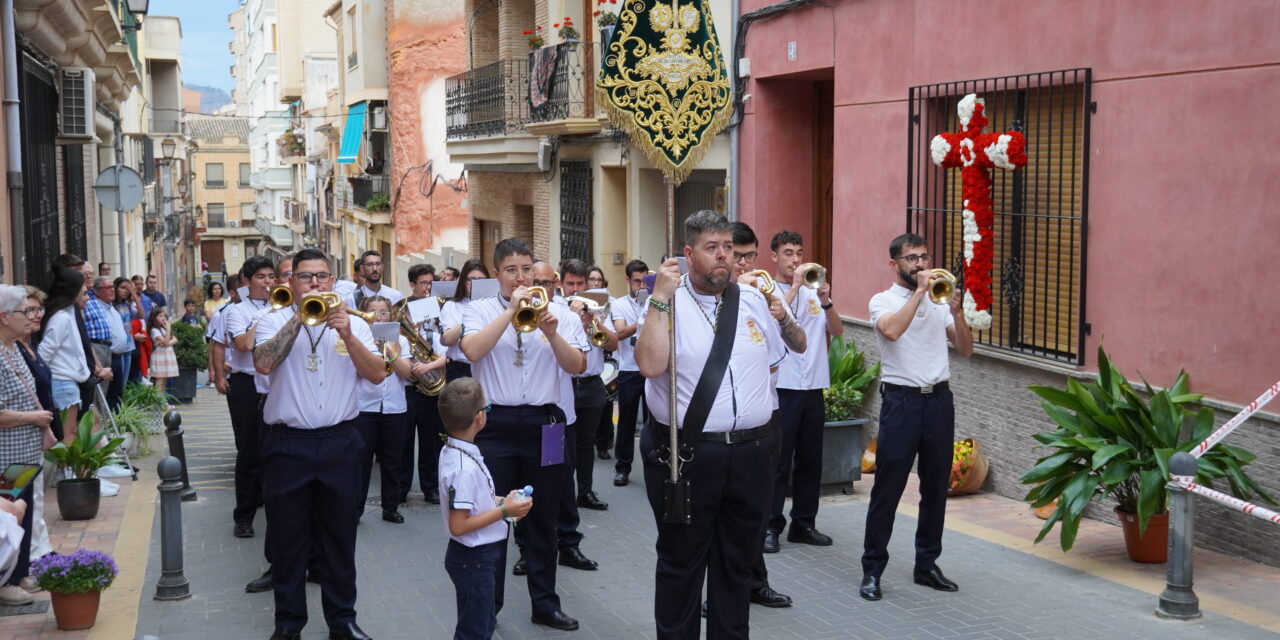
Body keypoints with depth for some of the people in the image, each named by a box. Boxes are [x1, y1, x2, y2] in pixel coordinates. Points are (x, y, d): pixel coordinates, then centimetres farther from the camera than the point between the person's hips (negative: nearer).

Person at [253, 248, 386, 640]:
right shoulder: (274, 321, 0)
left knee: (340, 536, 11)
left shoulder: (353, 323, 6)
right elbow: (263, 363, -20)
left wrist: (347, 335, -18)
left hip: (339, 443, 2)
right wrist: (300, 317, -19)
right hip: (288, 443, -1)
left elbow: (377, 375, -6)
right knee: (287, 537, 7)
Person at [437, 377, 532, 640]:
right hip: (474, 558, -9)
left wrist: (499, 501, 4)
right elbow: (458, 526, -27)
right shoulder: (465, 468, -28)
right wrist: (503, 511, -21)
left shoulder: (451, 451, 1)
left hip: (480, 555, 9)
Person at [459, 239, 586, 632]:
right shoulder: (480, 311, 2)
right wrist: (511, 310, -18)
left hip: (543, 425, 2)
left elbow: (577, 367, -3)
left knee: (543, 520, 11)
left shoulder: (560, 314, 6)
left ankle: (545, 603, 24)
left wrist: (552, 332, -19)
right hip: (495, 425, -2)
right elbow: (472, 350, -18)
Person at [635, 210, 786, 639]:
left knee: (737, 562, 16)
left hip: (748, 453, 5)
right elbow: (650, 365, -21)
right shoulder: (668, 302, -5)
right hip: (686, 453, -4)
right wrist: (661, 297, -21)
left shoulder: (752, 300, 10)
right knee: (681, 563, 7)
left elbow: (772, 360, 24)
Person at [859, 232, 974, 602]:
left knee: (936, 486, 10)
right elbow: (892, 330, -23)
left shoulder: (939, 302, 12)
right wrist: (919, 291, -19)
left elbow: (965, 350, 7)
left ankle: (927, 564, 23)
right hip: (901, 400, -5)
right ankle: (872, 570, 6)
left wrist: (957, 312, -7)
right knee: (888, 488, -2)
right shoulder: (883, 301, 0)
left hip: (939, 399, 5)